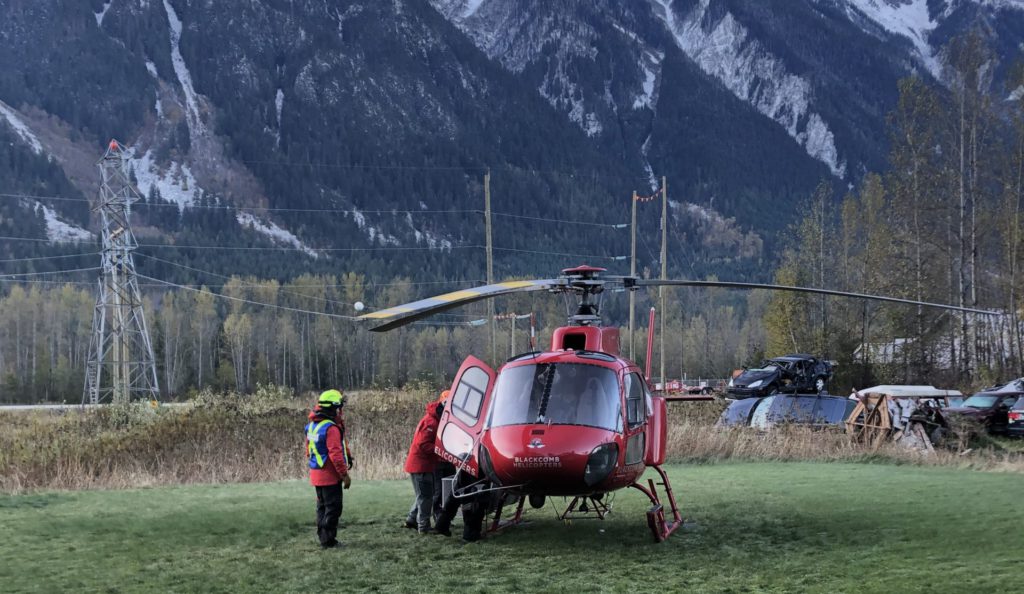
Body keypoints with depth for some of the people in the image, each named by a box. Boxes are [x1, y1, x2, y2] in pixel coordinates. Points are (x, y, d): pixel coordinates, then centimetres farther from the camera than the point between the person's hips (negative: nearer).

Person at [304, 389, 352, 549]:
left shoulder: (311, 426, 7)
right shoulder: (331, 428, -21)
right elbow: (335, 454, -25)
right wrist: (344, 474, -19)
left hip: (316, 474, 9)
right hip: (330, 475, -9)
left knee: (322, 506, 18)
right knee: (333, 507, -2)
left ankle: (323, 537, 25)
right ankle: (328, 540, 0)